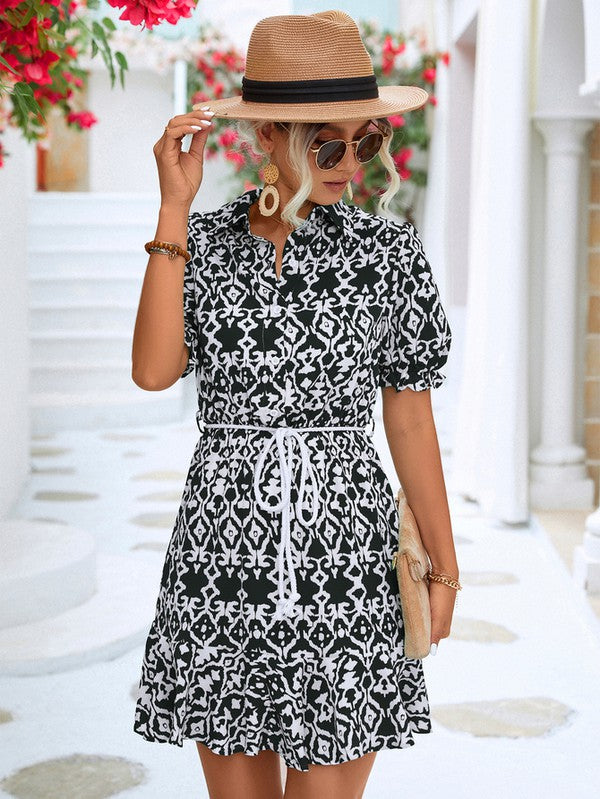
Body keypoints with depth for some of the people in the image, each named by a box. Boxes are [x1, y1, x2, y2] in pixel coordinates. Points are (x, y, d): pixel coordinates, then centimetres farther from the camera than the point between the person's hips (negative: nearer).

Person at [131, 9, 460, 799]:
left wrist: (443, 565, 6)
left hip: (347, 551, -1)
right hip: (224, 549, 2)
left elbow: (411, 418, 4)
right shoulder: (199, 241, 4)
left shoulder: (388, 249, 0)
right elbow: (155, 371, -13)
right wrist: (175, 208, -12)